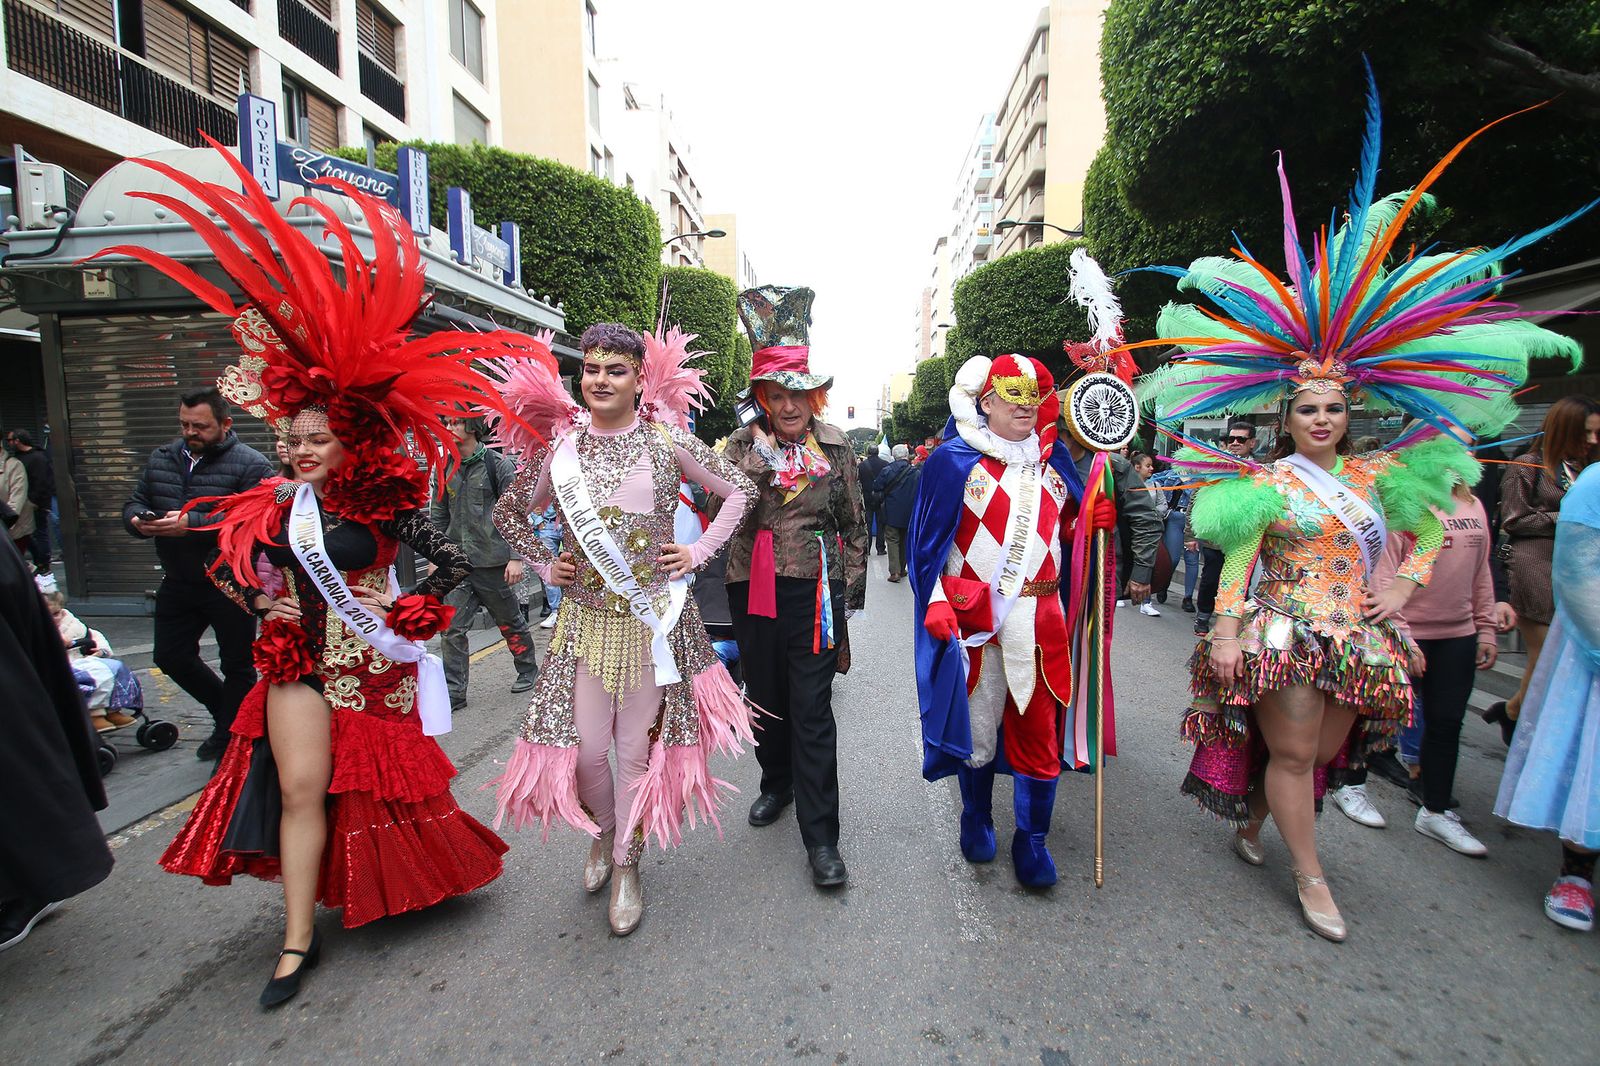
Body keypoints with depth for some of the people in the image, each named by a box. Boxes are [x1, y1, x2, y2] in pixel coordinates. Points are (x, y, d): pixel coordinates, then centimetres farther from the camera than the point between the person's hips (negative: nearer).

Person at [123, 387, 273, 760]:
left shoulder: (250, 465, -15)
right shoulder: (162, 459, 8)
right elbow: (133, 504, 10)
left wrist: (192, 524, -32)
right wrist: (139, 520, -13)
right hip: (178, 582, 7)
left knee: (236, 664, 8)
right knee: (170, 657, 15)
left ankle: (230, 738, 26)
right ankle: (227, 714, 37)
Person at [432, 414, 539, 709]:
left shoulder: (498, 464, -7)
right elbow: (438, 518, 16)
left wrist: (516, 557, -12)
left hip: (493, 563, -4)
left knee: (510, 622, 11)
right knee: (452, 628, -1)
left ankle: (528, 670, 31)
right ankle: (454, 693, 8)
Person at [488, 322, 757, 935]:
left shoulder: (666, 437, -4)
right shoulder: (559, 444, 2)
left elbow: (738, 492, 3)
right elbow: (509, 514, 16)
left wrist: (698, 553, -3)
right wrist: (545, 566, 6)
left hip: (654, 615, -1)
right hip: (585, 615, 2)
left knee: (638, 749, 7)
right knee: (584, 748, 4)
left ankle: (626, 865, 30)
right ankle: (603, 832, 37)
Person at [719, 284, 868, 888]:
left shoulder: (835, 446, 1)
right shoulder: (741, 444, 3)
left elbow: (854, 522, 6)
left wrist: (848, 589, 4)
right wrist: (760, 457, -24)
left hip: (814, 589, -2)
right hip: (752, 588, 3)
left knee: (811, 709, -2)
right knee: (765, 696, 17)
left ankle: (821, 835, 7)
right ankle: (776, 783, 42)